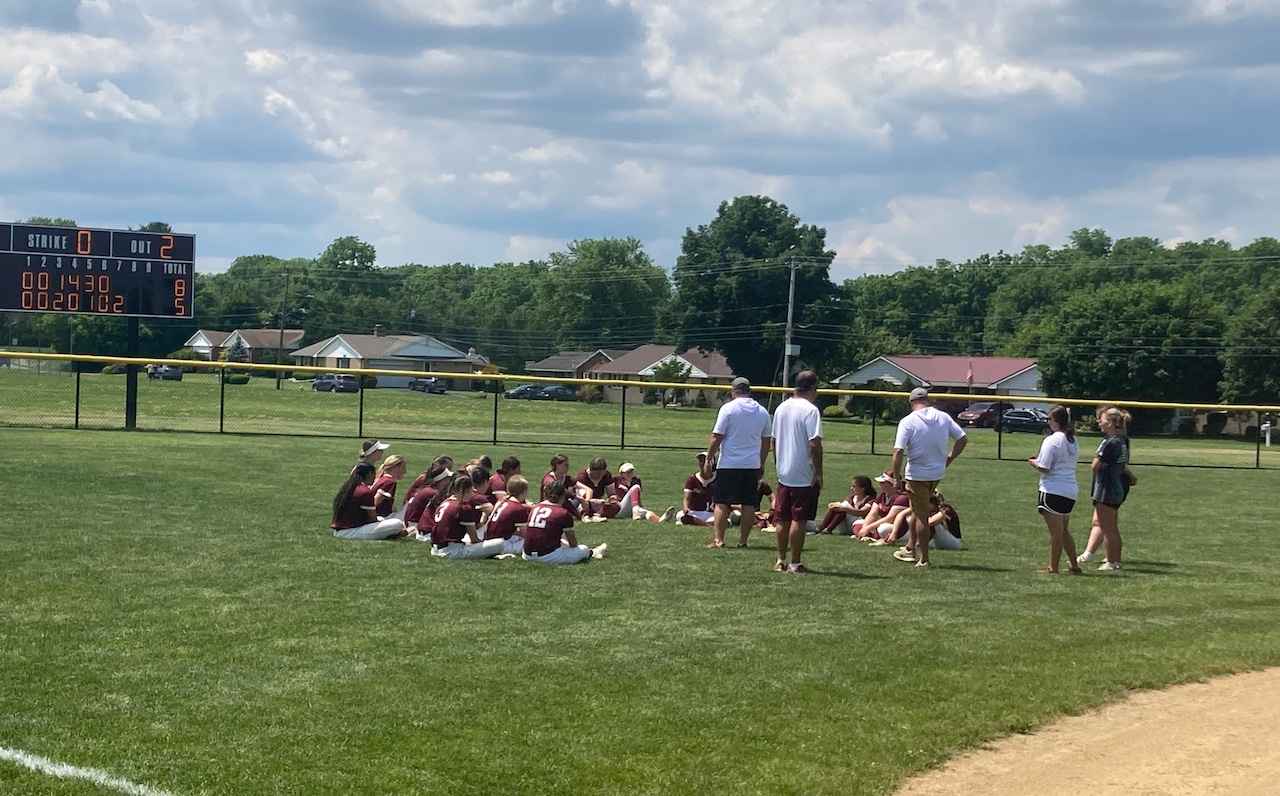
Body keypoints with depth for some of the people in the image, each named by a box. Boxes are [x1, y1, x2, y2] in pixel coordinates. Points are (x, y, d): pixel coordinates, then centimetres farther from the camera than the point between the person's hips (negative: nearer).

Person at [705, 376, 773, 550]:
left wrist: (708, 460, -3)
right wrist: (761, 464, 23)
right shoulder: (762, 412, 7)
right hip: (752, 465, 4)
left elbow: (716, 438, -9)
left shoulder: (728, 408, -6)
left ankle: (718, 539, -5)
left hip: (728, 464, -4)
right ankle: (743, 541, 7)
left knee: (722, 503, 0)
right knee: (749, 505, 7)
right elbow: (767, 441, 13)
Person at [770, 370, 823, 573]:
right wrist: (819, 473, -13)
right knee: (798, 520, -3)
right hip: (804, 475, -7)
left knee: (783, 519, 12)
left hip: (783, 474, 7)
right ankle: (795, 564, 0)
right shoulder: (810, 410, -13)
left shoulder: (781, 408, 10)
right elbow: (814, 444, -19)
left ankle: (781, 561, 18)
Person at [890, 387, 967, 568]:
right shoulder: (943, 417, 0)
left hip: (917, 474, -5)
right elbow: (963, 438, 3)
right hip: (938, 472, 5)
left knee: (921, 517, 3)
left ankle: (924, 559, 8)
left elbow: (898, 451, -20)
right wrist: (949, 458, 12)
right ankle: (911, 548, 30)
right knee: (918, 510, 23)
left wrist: (897, 476, -10)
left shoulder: (908, 422, -14)